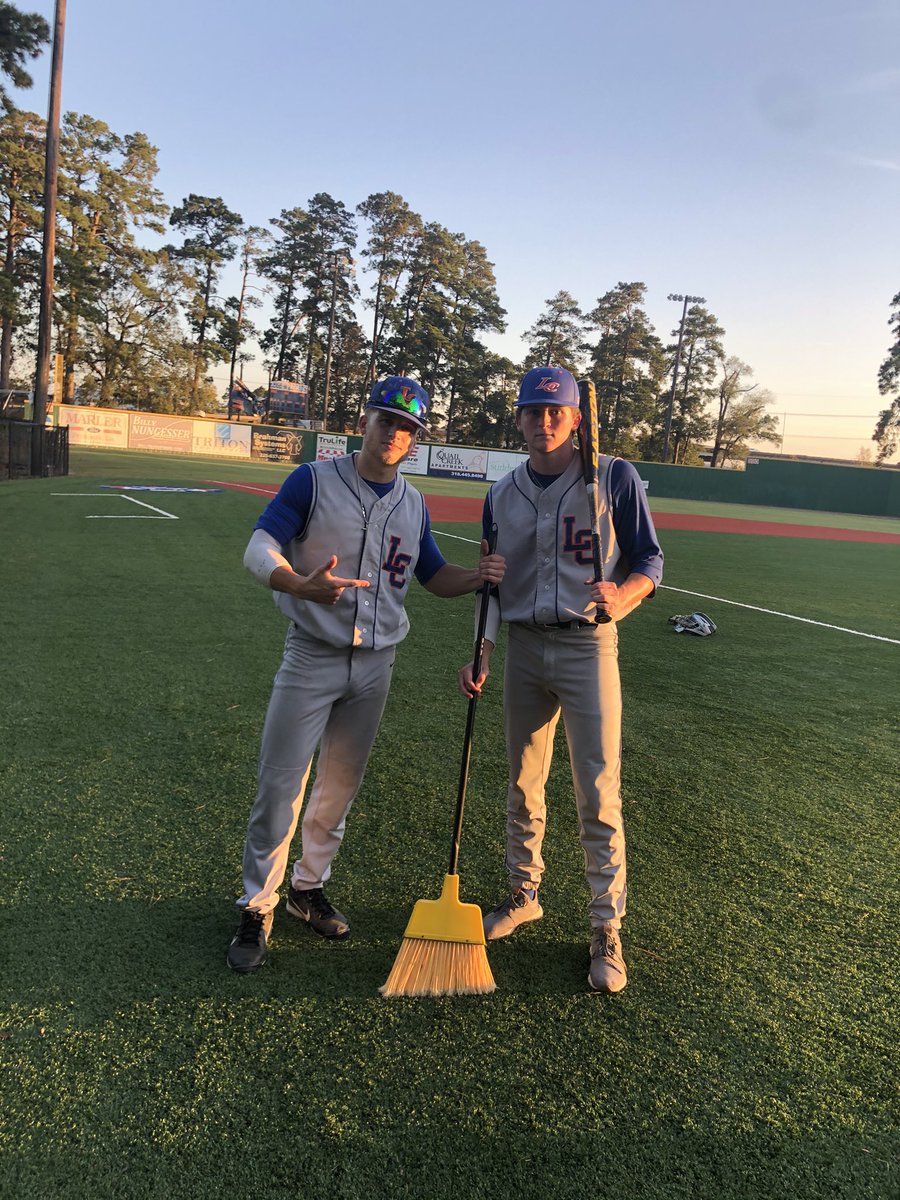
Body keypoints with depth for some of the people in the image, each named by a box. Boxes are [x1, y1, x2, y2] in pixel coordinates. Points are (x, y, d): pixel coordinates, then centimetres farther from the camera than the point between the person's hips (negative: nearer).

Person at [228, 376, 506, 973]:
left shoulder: (414, 504, 7)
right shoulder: (313, 481, -8)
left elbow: (434, 576, 14)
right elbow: (259, 548, -16)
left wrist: (478, 576, -8)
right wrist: (302, 585, -38)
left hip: (375, 665, 5)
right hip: (312, 658, -4)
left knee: (341, 787, 16)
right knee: (280, 786, -1)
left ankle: (309, 887, 36)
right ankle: (257, 910, 16)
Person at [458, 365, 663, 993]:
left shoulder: (615, 477, -4)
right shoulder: (502, 494, 8)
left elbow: (649, 560, -2)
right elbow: (494, 584, 12)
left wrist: (620, 596, -23)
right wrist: (482, 654, 1)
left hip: (588, 647, -4)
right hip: (524, 648, 4)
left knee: (599, 794, -3)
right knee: (523, 786, 14)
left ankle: (607, 929, 10)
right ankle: (524, 894, 33)